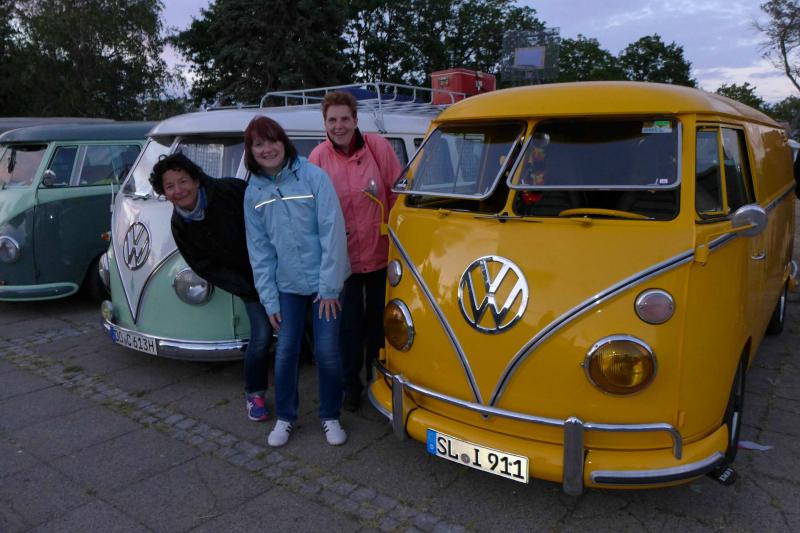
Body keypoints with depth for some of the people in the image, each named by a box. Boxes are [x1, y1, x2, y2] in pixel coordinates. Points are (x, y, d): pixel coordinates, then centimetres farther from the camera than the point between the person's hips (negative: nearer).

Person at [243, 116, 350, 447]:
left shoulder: (313, 176, -11)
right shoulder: (254, 192, 3)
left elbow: (333, 230, -13)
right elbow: (259, 249, 4)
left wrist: (330, 286, -14)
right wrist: (269, 299, 0)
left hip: (324, 283, -3)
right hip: (287, 285, 3)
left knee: (327, 351, 1)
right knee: (285, 351, 6)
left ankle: (330, 417, 22)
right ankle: (285, 417, 26)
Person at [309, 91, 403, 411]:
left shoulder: (379, 147, -10)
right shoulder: (318, 158, -8)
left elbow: (398, 196, -4)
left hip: (381, 255, 1)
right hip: (342, 259, 0)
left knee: (379, 322, 16)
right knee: (349, 325, 11)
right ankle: (351, 385, 29)